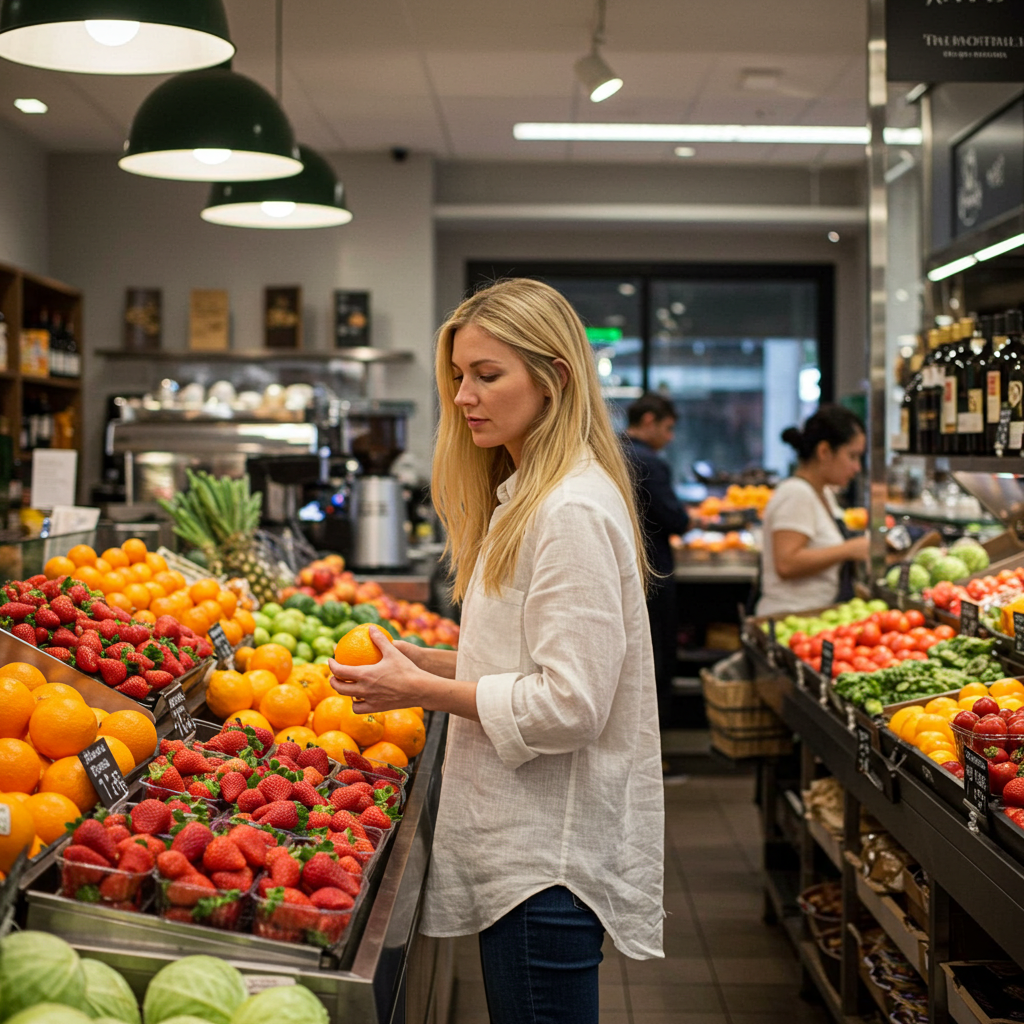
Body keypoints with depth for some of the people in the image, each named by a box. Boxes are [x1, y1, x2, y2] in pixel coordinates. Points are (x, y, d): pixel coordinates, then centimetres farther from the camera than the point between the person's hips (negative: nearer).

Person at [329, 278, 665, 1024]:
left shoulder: (573, 512, -19)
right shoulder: (523, 496, 13)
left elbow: (570, 704, -22)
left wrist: (426, 692, -15)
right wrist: (429, 661, 6)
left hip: (550, 856, -10)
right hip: (523, 842, 10)